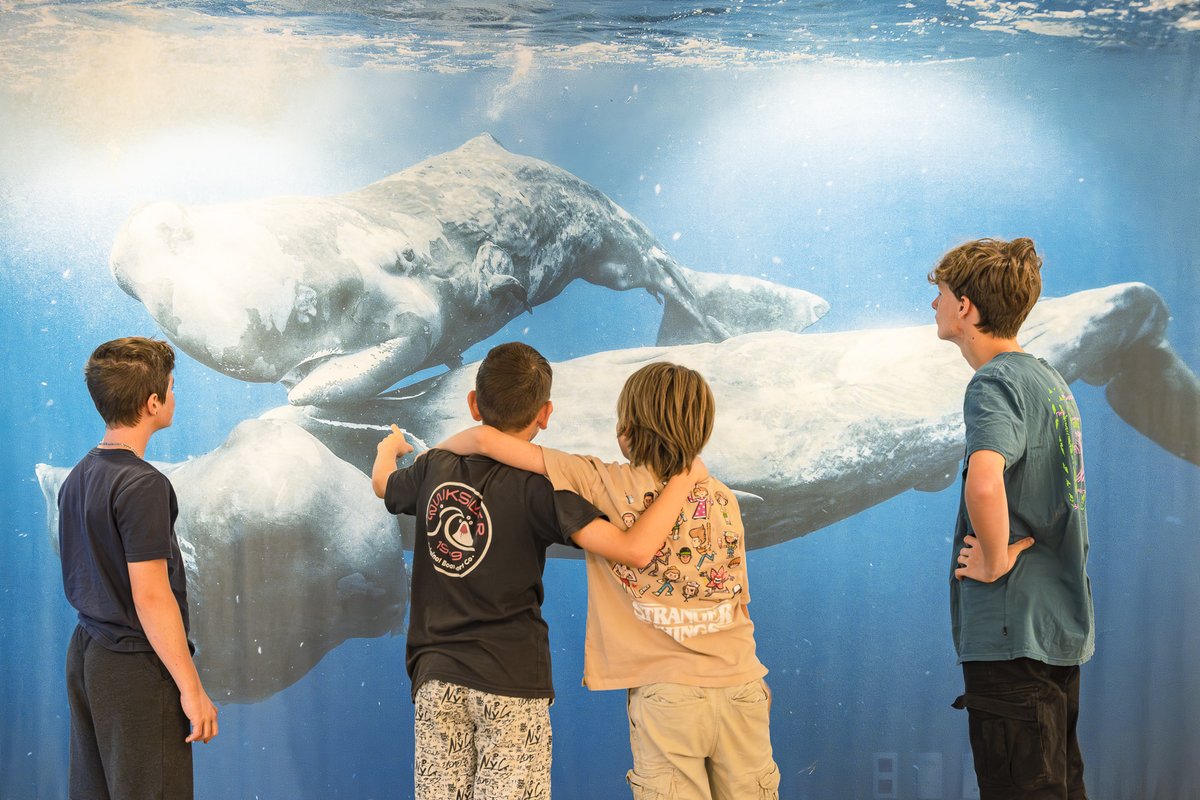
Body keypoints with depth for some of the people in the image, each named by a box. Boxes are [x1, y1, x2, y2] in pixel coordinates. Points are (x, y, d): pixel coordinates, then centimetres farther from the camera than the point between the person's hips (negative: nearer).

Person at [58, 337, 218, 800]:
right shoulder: (142, 485, -19)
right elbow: (150, 597, -21)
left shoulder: (78, 477, 9)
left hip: (86, 653, 9)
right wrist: (191, 688, -17)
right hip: (135, 665, -9)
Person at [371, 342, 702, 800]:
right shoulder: (539, 486, -12)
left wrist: (389, 449, 51)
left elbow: (383, 484, 29)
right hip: (512, 680, -4)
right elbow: (635, 551, -20)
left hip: (436, 679, 4)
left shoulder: (434, 467, 3)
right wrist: (683, 478, -9)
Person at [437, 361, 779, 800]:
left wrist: (436, 452, 10)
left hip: (665, 694, -3)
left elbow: (487, 439, -8)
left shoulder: (603, 485, -5)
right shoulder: (724, 498, 7)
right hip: (741, 688, 3)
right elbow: (738, 599, 11)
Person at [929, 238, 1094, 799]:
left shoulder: (995, 383, -16)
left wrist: (995, 559, -22)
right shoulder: (1049, 378, 14)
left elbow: (984, 481, -37)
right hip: (1063, 625, 10)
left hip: (1013, 632, -10)